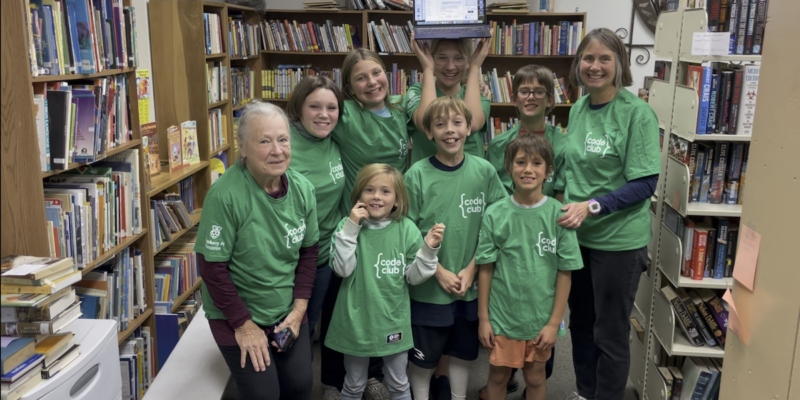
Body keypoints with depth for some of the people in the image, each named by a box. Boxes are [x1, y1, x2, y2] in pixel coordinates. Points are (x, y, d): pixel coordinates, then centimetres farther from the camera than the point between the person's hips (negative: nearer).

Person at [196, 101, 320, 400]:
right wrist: (244, 324, -13)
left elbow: (308, 251, 3)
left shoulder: (302, 188, -8)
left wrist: (298, 310, -2)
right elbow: (212, 266, -19)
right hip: (237, 316, -4)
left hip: (288, 313, 5)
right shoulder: (225, 195, -24)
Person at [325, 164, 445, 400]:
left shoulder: (406, 229, -8)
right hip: (357, 321, 0)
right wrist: (351, 227, -23)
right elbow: (342, 269, -19)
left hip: (394, 322, 1)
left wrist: (429, 249, -19)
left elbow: (413, 277, -4)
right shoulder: (350, 225, -9)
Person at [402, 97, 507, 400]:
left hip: (470, 285, 2)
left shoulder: (484, 171, -3)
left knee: (463, 351, 18)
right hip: (427, 287, -2)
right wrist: (439, 272, -10)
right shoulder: (417, 175, -9)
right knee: (423, 355, 11)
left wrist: (471, 269, -6)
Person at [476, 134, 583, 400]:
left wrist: (554, 322, -6)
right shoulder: (495, 214, -7)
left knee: (535, 376, 16)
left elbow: (565, 272, -6)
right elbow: (486, 269, -3)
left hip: (541, 317, 0)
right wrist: (483, 318, -1)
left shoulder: (558, 214, -9)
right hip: (501, 315, 0)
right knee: (498, 375, 15)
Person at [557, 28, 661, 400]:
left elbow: (644, 184, -16)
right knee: (580, 321, 19)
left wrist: (591, 206, -24)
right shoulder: (577, 109, 5)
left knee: (610, 333, 8)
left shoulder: (637, 113, -13)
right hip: (577, 234, 6)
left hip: (619, 240, -6)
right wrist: (568, 206, 8)